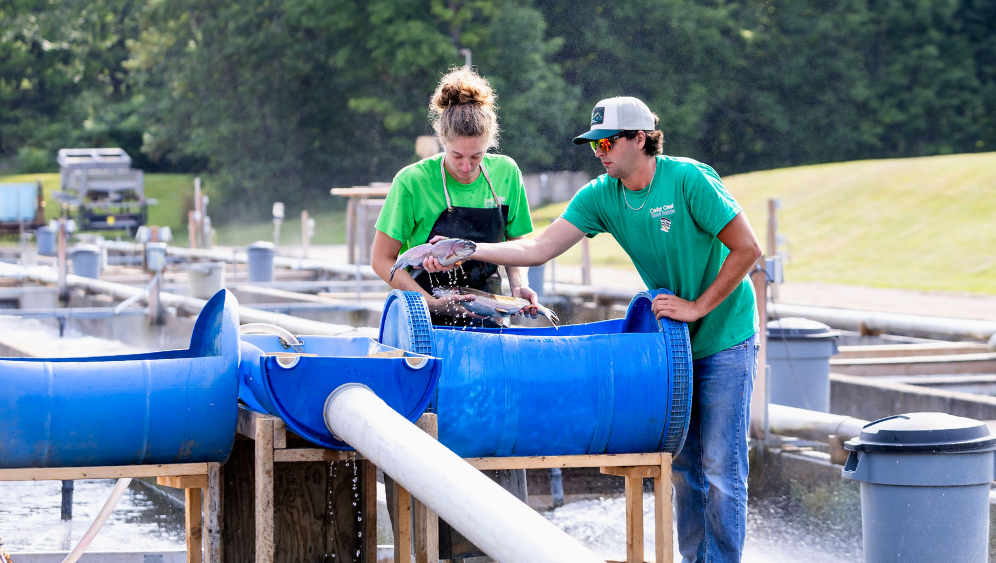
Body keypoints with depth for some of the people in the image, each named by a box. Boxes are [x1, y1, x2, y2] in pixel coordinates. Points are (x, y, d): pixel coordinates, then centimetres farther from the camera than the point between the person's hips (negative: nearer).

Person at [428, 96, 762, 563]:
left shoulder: (689, 179, -20)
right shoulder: (601, 196, -4)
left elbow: (747, 250, -20)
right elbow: (538, 249, -8)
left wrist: (698, 306, -19)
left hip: (724, 338, -6)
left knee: (721, 468, -6)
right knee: (684, 464, 10)